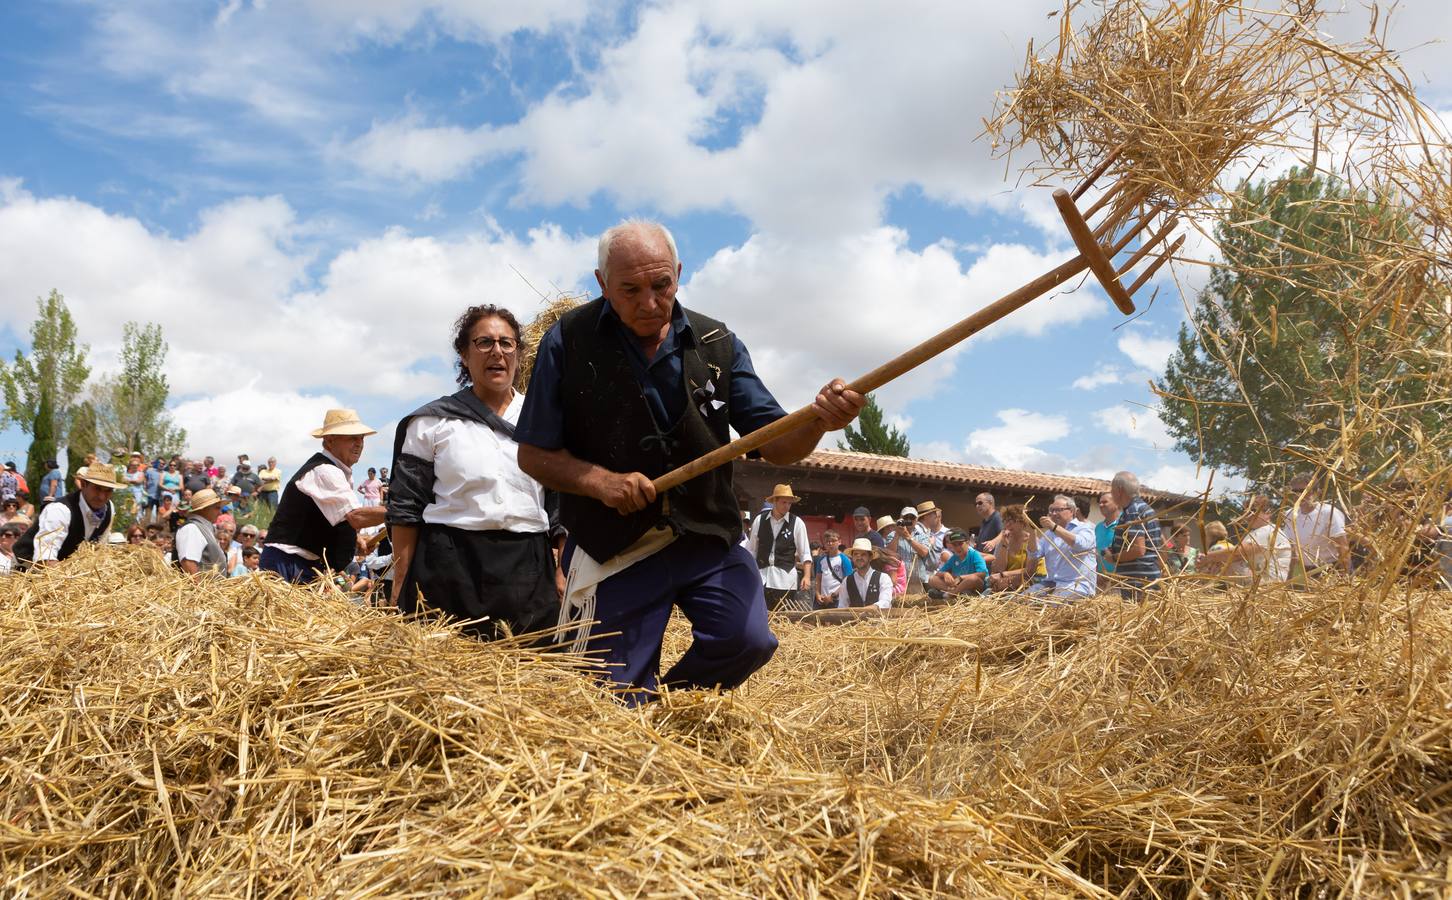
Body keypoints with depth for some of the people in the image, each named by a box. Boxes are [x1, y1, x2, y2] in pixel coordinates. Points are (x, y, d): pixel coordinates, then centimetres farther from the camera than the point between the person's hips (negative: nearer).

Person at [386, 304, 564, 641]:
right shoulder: (432, 422, 5)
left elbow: (563, 505, 12)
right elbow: (406, 507, 3)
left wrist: (562, 574, 4)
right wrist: (399, 588, -1)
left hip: (528, 573, 2)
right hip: (449, 572, -2)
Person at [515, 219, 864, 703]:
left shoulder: (718, 345, 1)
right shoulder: (567, 342, -6)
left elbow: (774, 445, -2)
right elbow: (534, 454, -1)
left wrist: (817, 422, -24)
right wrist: (598, 479, -20)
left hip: (708, 536, 2)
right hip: (615, 548, -1)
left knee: (744, 639, -19)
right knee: (615, 705, 1)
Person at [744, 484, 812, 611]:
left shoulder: (797, 523, 1)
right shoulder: (760, 520, 4)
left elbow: (805, 554, 1)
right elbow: (751, 550, 11)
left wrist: (807, 576, -12)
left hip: (785, 580, -1)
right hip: (761, 577, 1)